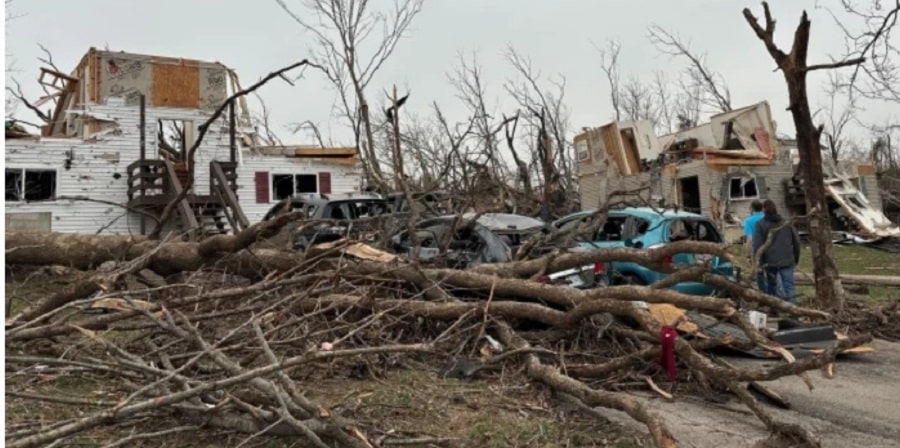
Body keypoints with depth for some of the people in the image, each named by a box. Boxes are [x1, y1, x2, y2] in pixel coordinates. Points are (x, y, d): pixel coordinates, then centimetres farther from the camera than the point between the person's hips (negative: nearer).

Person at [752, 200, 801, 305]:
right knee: (789, 288, -2)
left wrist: (760, 263, -4)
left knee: (771, 286, 13)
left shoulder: (760, 224, -1)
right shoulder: (786, 223, 13)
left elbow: (757, 246, -8)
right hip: (787, 261, 3)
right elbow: (796, 241, 15)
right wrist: (796, 259, 22)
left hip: (770, 262, -2)